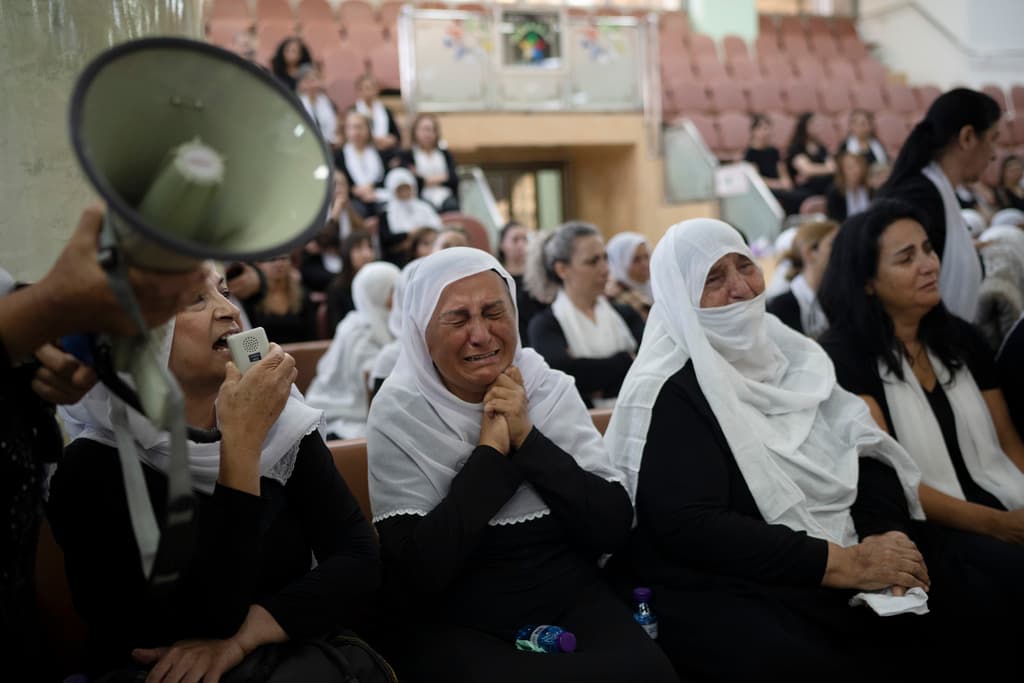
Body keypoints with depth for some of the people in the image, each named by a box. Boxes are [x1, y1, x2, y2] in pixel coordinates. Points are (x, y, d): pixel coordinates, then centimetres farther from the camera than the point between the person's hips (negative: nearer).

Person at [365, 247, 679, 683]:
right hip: (455, 625, -2)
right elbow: (415, 574, -17)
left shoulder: (552, 389, 0)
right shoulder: (399, 414, -8)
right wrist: (490, 450, -17)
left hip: (573, 605, 3)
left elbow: (614, 529, -7)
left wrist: (528, 437, -16)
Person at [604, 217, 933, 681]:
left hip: (840, 577, 7)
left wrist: (884, 535, -12)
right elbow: (689, 527, -20)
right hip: (722, 592, -6)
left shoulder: (791, 355, 11)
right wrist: (842, 564, -20)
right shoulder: (667, 394, -11)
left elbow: (870, 455, 9)